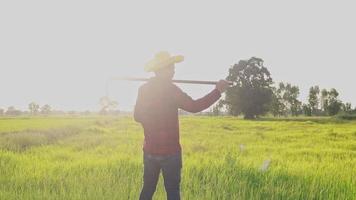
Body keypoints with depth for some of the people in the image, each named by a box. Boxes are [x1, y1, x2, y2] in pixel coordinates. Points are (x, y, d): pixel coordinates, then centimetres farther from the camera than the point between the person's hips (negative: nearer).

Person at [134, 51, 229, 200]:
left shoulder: (143, 89, 3)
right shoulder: (169, 89, -15)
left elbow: (137, 117, 12)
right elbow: (194, 106, -17)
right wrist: (218, 91, -12)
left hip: (150, 150, 6)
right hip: (170, 151, -5)